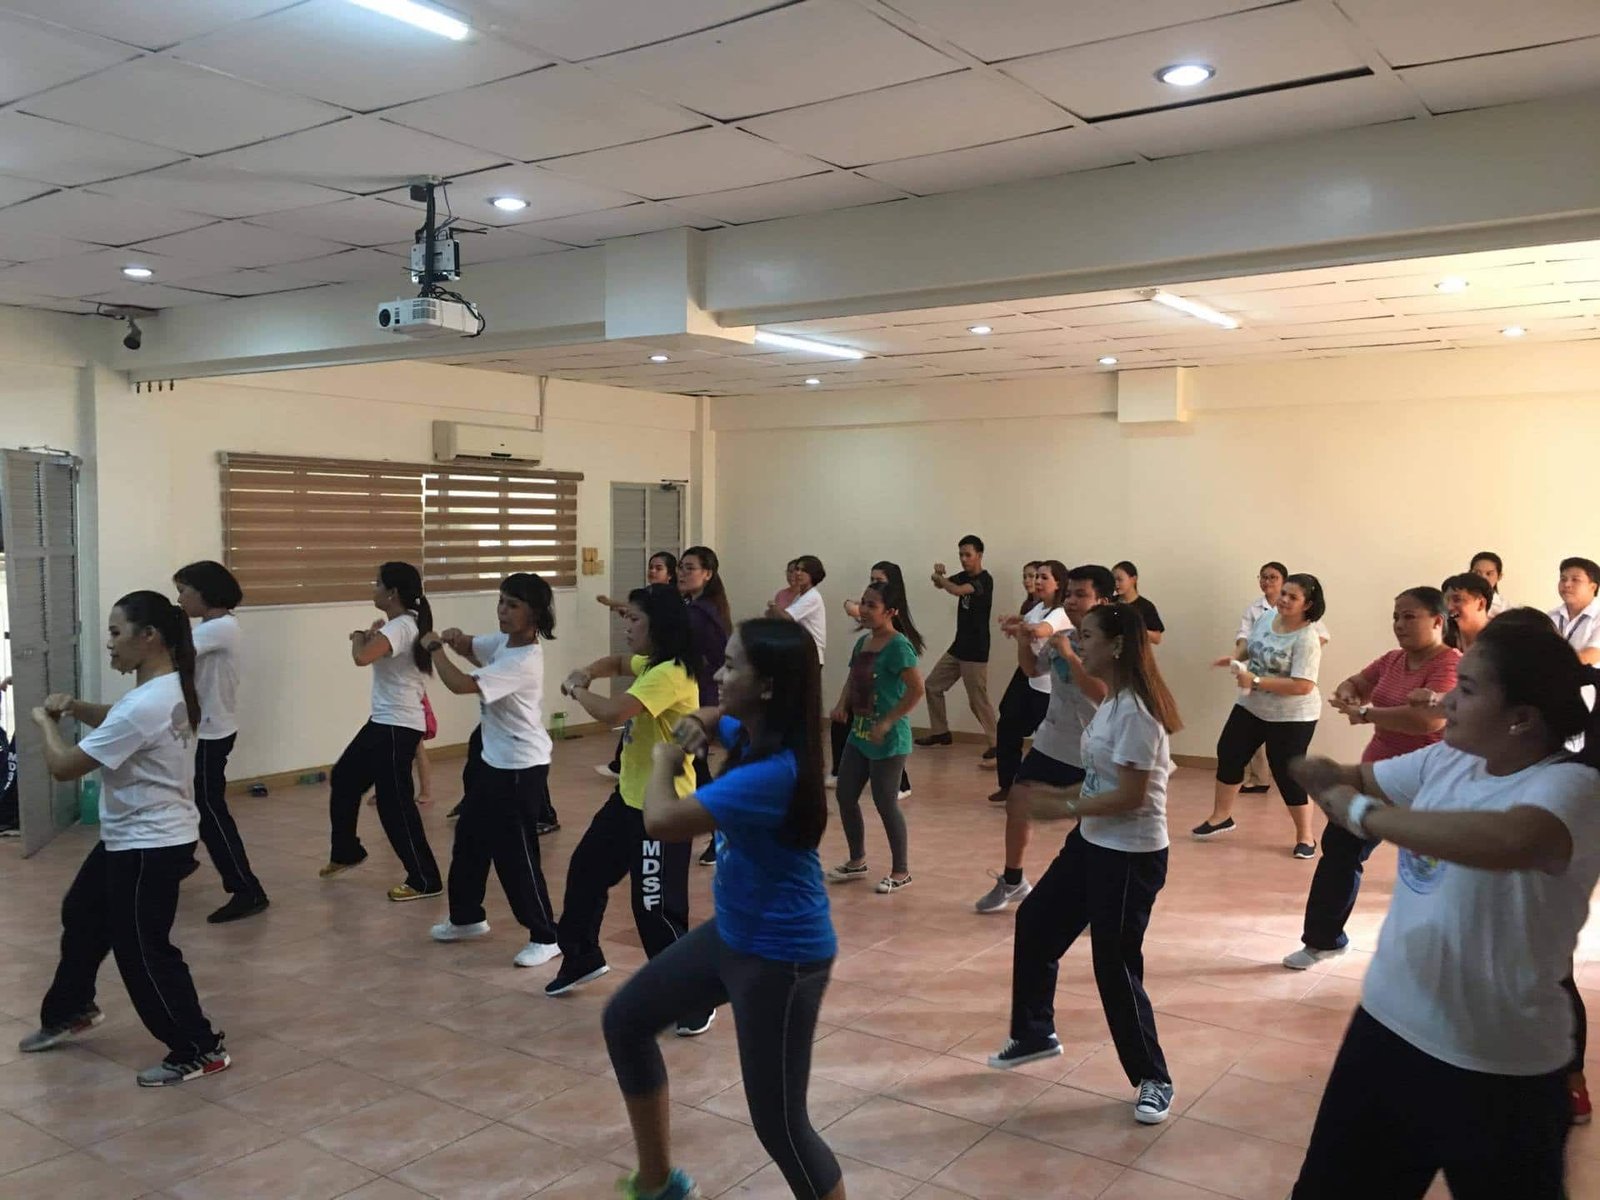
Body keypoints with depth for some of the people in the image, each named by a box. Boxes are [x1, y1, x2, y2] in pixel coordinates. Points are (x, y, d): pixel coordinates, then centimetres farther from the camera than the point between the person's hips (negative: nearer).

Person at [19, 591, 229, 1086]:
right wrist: (74, 706, 3)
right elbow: (115, 722, 23)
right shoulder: (166, 689, 2)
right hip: (129, 839, 11)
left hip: (151, 846, -11)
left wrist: (45, 721, -5)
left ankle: (200, 1049, 10)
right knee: (82, 915, 27)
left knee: (143, 951, -1)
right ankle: (70, 1010, 49)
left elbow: (63, 766, -24)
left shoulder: (145, 705, -30)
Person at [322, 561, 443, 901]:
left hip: (398, 727, -11)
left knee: (394, 803, -5)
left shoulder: (401, 626, -21)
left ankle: (425, 880, 3)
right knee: (343, 778, 22)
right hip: (383, 721, 11)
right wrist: (369, 637, 0)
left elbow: (362, 658, -35)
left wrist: (359, 638, -14)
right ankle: (346, 851, 40)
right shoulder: (401, 624, 11)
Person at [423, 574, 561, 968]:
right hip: (492, 760, 10)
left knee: (515, 854, -3)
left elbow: (461, 684, -32)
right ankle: (467, 917, 38)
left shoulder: (523, 662, -27)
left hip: (521, 769, -10)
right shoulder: (504, 640, 1)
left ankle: (546, 937, 10)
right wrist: (455, 639, -6)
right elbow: (471, 647, 19)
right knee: (469, 839, 20)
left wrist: (434, 648, -16)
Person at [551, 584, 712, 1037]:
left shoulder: (672, 674, -25)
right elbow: (619, 663, 27)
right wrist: (588, 672, 3)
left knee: (656, 909, -6)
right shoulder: (650, 664, 7)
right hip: (629, 796, 11)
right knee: (586, 869, 22)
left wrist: (576, 690, -14)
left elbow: (613, 712, -35)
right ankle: (582, 957, 44)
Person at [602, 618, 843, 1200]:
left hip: (781, 956, -10)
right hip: (732, 932, 10)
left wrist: (663, 761, -15)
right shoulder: (753, 736, -2)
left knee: (779, 1126, -2)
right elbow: (712, 718, 23)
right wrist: (696, 727, -2)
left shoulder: (774, 772, -31)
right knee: (625, 1021, 18)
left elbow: (661, 820, -36)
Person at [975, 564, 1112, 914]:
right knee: (1017, 805, 14)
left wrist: (1069, 655, -27)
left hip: (1091, 754, -7)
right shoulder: (1062, 638, 4)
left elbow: (1102, 693, -30)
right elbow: (1033, 669, 20)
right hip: (1050, 744, 7)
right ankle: (1012, 881, 33)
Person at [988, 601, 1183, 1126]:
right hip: (1092, 844, 10)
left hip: (1131, 856, -10)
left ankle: (1154, 1080, 20)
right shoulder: (1112, 702, 6)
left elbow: (1131, 795, -25)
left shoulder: (1135, 711, -24)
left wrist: (1065, 807, -17)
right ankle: (1034, 1033, 37)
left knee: (1115, 969, 0)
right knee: (1034, 924, 18)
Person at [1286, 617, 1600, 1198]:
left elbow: (1511, 841, -44)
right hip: (1386, 1025, 7)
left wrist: (1363, 814, -34)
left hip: (1496, 1068, -7)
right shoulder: (1445, 762, 0)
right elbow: (1356, 779, 13)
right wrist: (1324, 774, -12)